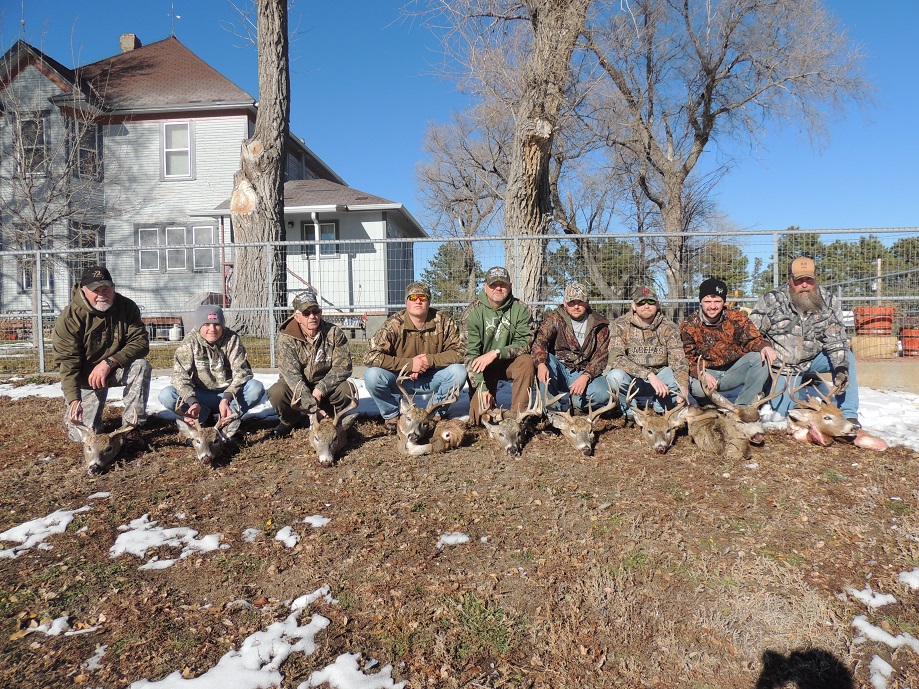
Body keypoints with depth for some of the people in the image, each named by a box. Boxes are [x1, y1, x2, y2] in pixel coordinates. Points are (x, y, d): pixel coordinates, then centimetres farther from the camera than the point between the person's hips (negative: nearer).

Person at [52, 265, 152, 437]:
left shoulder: (127, 307, -12)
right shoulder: (69, 318, -18)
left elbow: (141, 342, -17)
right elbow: (67, 363, -22)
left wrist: (109, 362, -31)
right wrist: (74, 400, -33)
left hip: (117, 370, 2)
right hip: (85, 378, -1)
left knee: (141, 366, -31)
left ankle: (132, 423, -22)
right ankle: (72, 412, 29)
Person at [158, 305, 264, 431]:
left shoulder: (232, 339, -9)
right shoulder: (190, 342, -8)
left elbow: (241, 372, -16)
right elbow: (180, 375, -17)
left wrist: (226, 399, -33)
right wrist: (193, 402, -36)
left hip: (229, 393, -1)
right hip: (200, 395, 1)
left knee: (256, 388, -29)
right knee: (165, 395, -24)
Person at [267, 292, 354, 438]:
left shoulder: (334, 333, -12)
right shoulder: (286, 337, -16)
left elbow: (343, 366, -16)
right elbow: (291, 374, -25)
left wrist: (320, 389, -29)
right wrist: (312, 406, -35)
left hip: (325, 387, 1)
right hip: (296, 388, 0)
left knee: (347, 390, -29)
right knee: (276, 393, -30)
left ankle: (330, 417, 4)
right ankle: (290, 420, 5)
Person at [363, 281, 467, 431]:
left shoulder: (443, 322, -10)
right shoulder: (394, 324, -16)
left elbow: (459, 352, -12)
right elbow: (370, 356, -24)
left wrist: (429, 360, -25)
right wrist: (409, 364, -28)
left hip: (431, 379, 2)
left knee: (459, 371, -24)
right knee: (372, 375, -28)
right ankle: (392, 416, 0)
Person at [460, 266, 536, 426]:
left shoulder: (520, 309, -9)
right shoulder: (473, 312, -13)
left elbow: (524, 344, -15)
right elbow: (470, 354, -17)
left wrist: (496, 353, -30)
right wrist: (481, 387, -27)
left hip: (510, 363, 2)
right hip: (483, 367, -2)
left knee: (527, 361, -32)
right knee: (480, 416, -17)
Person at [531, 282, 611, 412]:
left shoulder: (599, 325, 2)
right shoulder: (554, 318, -1)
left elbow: (601, 356, -6)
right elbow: (539, 341, -17)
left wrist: (585, 376, -25)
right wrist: (541, 364, -39)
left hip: (584, 372, 0)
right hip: (558, 370, 0)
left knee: (604, 395, -30)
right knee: (545, 358, -32)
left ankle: (574, 402, 2)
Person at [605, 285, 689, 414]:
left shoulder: (669, 327, -3)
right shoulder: (620, 325, -9)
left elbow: (679, 362, -13)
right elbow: (616, 358, -24)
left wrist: (683, 393, -31)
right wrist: (649, 374, -34)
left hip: (658, 380, 2)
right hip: (632, 382, -2)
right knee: (616, 376, -34)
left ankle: (659, 405, 1)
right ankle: (630, 412, -7)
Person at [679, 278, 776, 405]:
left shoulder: (736, 317, 1)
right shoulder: (688, 325, -5)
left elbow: (751, 339, -1)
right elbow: (686, 359, -8)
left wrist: (764, 346, -27)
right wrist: (701, 374, -28)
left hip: (735, 369, 3)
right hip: (707, 372, -3)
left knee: (760, 357, -24)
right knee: (696, 386, -35)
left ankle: (743, 407, -22)